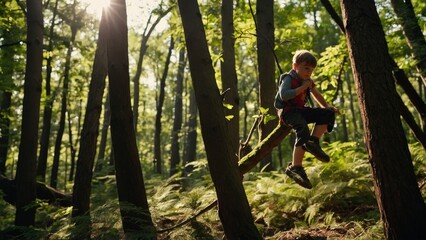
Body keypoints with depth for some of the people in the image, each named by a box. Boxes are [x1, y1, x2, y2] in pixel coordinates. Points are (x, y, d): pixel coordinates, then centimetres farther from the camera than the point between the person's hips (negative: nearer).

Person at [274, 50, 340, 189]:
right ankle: (295, 167, -38)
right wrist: (302, 87, -21)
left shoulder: (307, 81, 15)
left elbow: (316, 95, 30)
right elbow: (284, 95, -27)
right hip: (287, 111, -8)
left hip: (301, 110, 9)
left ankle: (313, 141, -19)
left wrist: (327, 107, 22)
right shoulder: (288, 79, -10)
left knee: (328, 114, -4)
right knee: (303, 131, -34)